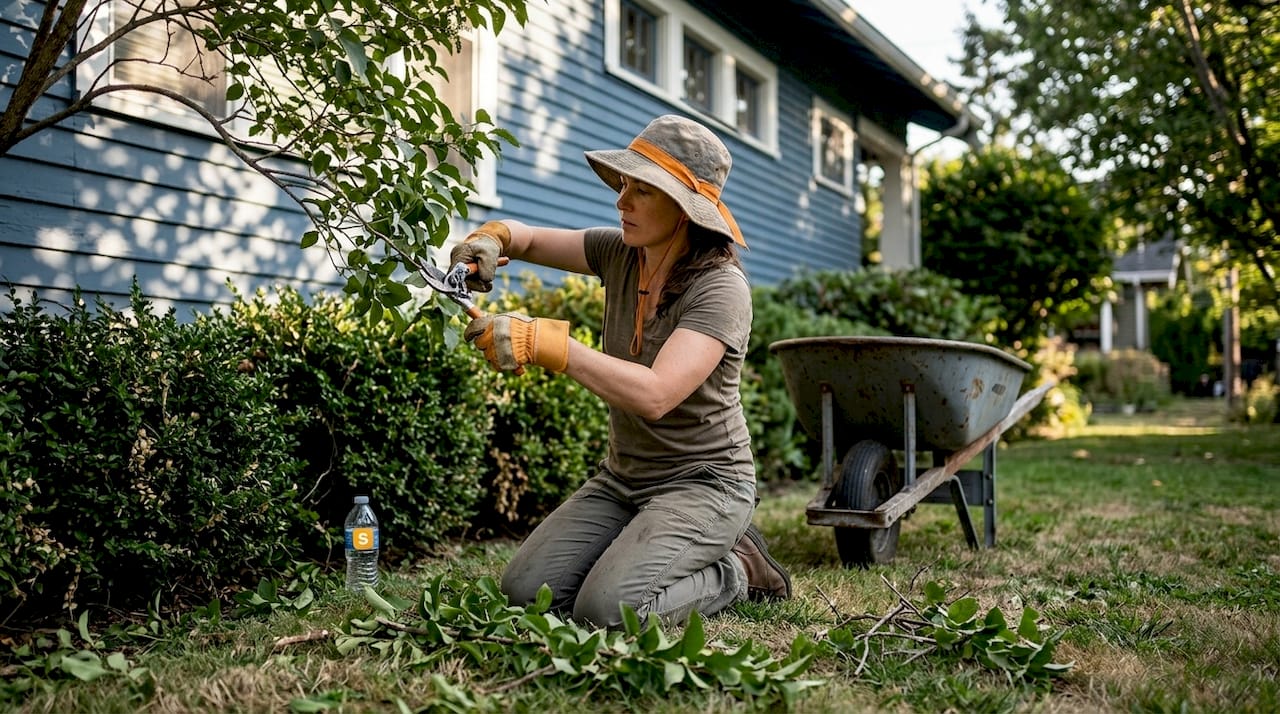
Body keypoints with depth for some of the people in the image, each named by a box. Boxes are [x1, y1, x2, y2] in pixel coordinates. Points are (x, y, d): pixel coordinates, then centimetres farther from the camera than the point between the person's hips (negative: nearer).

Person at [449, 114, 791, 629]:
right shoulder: (620, 253, -1)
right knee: (525, 591, -6)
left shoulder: (720, 288, -21)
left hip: (703, 482, -7)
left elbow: (654, 394, -34)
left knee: (605, 611, -24)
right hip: (623, 477, 7)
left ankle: (734, 572, 3)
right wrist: (493, 239, -12)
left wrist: (544, 343, -37)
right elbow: (530, 239, 13)